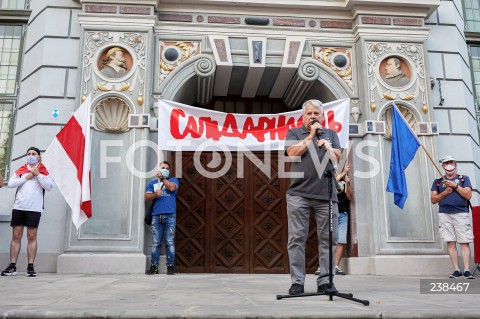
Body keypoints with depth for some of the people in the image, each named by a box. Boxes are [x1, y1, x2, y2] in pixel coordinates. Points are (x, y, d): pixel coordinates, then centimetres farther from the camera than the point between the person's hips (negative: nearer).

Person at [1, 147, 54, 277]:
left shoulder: (43, 171, 8)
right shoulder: (21, 170, 15)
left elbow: (49, 186, -6)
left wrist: (38, 174, -10)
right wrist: (26, 178, -4)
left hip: (34, 208, -2)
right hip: (18, 207, 3)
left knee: (32, 237, -1)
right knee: (16, 236, 2)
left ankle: (30, 267, 1)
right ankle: (12, 266, 6)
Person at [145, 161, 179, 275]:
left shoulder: (173, 180, 17)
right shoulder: (152, 183, 22)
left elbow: (172, 187, -7)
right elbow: (147, 197, 8)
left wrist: (162, 178, 3)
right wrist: (155, 194, -11)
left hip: (170, 215, -2)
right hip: (156, 216, 2)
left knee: (170, 242, -5)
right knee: (155, 243, -1)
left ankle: (170, 266, -1)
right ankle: (154, 266, 4)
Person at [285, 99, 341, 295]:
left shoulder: (331, 134, 20)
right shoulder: (294, 133, 15)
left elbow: (337, 158, 8)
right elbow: (293, 152, -4)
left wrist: (327, 146, -9)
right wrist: (311, 136, 1)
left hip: (326, 195, 2)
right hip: (298, 194, -2)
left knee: (328, 239, 0)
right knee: (297, 238, -4)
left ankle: (325, 281, 7)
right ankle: (297, 282, 1)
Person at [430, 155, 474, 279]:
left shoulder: (463, 178, 13)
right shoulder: (438, 181, 16)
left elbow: (468, 195, 0)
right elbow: (433, 200, 10)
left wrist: (455, 186, -7)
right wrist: (445, 192, -3)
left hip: (461, 214, -1)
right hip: (444, 214, 2)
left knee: (464, 242, -6)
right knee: (451, 243, -1)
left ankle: (466, 270, -6)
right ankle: (456, 270, 2)